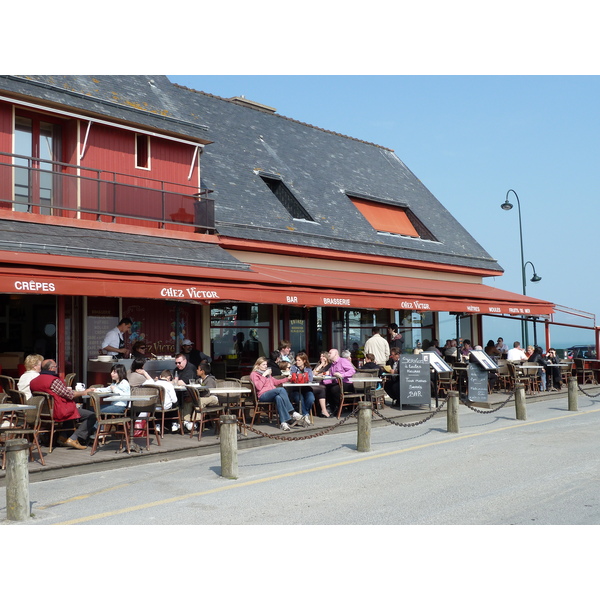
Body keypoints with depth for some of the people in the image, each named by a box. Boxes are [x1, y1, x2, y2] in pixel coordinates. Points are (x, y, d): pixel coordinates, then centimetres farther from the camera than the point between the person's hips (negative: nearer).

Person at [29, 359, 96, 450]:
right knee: (91, 416, -9)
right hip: (58, 413, -10)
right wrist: (84, 392, 0)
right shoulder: (54, 380, -19)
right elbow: (70, 395, -15)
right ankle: (74, 439, -11)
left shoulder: (33, 381, 7)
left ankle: (63, 436, 22)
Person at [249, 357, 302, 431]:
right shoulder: (254, 374, 8)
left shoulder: (267, 372, 31)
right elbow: (258, 387, -8)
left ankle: (283, 422, -46)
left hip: (272, 394, 6)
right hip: (263, 395, -6)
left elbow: (275, 382, 35)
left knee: (278, 398, -36)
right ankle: (293, 413, -34)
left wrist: (287, 378, 25)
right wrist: (264, 375, -7)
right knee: (281, 389, -33)